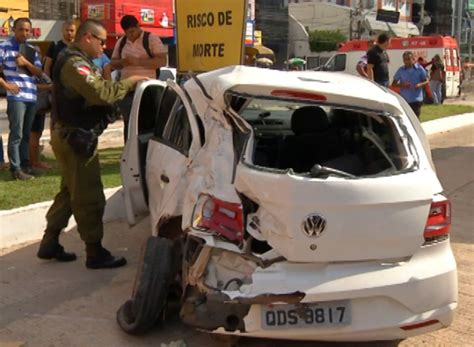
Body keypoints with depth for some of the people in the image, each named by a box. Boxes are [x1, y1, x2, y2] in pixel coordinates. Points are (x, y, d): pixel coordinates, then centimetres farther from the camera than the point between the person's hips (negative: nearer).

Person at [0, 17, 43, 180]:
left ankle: (25, 163, 22)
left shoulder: (32, 50, 15)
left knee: (26, 134, 13)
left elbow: (39, 72, 10)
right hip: (16, 96, -6)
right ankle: (16, 169, -4)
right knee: (16, 134, -7)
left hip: (32, 96, 6)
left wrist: (26, 62, -7)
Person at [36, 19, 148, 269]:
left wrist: (124, 86, -1)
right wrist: (129, 82, -18)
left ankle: (49, 243, 27)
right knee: (89, 197, -4)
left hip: (72, 136, 11)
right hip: (76, 139, -11)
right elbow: (102, 93, -31)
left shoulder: (77, 61, 17)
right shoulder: (74, 63, -19)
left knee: (70, 192, 19)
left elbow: (95, 91, 12)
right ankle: (95, 253, 5)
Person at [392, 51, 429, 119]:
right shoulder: (401, 70, 2)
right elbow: (393, 84, 5)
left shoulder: (419, 68, 0)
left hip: (416, 99, -1)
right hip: (404, 99, 1)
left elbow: (426, 81, 6)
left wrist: (420, 84, -16)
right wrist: (402, 85, -14)